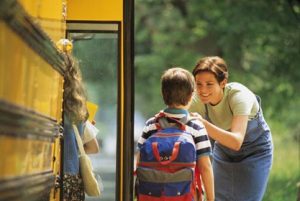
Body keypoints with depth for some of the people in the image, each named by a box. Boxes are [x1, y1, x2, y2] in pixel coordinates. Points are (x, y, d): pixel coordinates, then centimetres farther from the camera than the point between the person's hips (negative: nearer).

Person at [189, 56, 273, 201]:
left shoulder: (239, 95, -34)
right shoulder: (198, 100, -21)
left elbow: (236, 142, -45)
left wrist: (204, 124, -57)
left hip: (255, 152, -4)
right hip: (224, 150, 4)